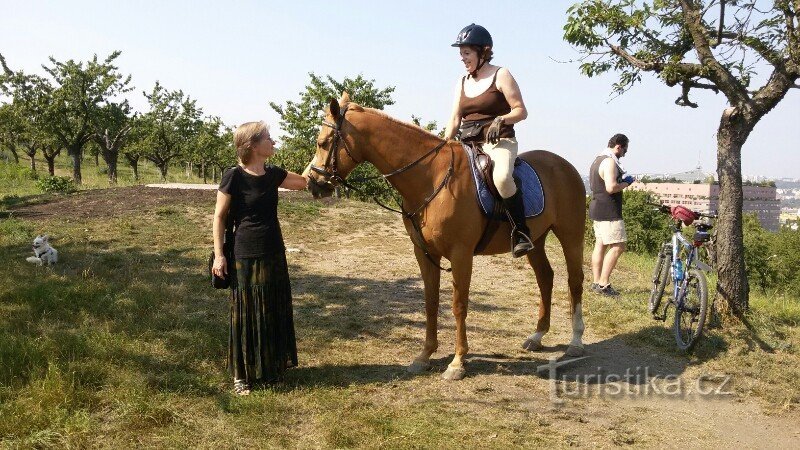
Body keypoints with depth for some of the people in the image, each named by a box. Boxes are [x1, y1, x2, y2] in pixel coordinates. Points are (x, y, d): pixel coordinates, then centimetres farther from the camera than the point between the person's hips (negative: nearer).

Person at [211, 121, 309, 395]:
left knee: (275, 313, 14)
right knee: (245, 315, 4)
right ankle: (241, 374, 18)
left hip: (274, 256, 6)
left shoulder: (273, 174, 3)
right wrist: (218, 255, -12)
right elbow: (219, 216, -9)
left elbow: (305, 182, 16)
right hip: (245, 258, -6)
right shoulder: (234, 176, -14)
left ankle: (271, 368, 30)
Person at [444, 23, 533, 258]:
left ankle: (521, 232, -27)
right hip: (468, 145, 7)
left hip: (499, 141, -7)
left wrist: (500, 120, -23)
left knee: (502, 177, -37)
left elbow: (521, 111, -5)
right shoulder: (462, 82, 15)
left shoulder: (501, 75, -1)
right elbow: (454, 121, 12)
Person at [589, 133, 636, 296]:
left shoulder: (598, 160, 17)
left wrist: (622, 180, 17)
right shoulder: (610, 162, -16)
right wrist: (626, 183, -8)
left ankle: (596, 282, 15)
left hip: (597, 208, 11)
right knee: (618, 246, -9)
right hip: (608, 211, -11)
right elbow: (611, 187, -26)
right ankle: (603, 284, -11)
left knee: (600, 244, 12)